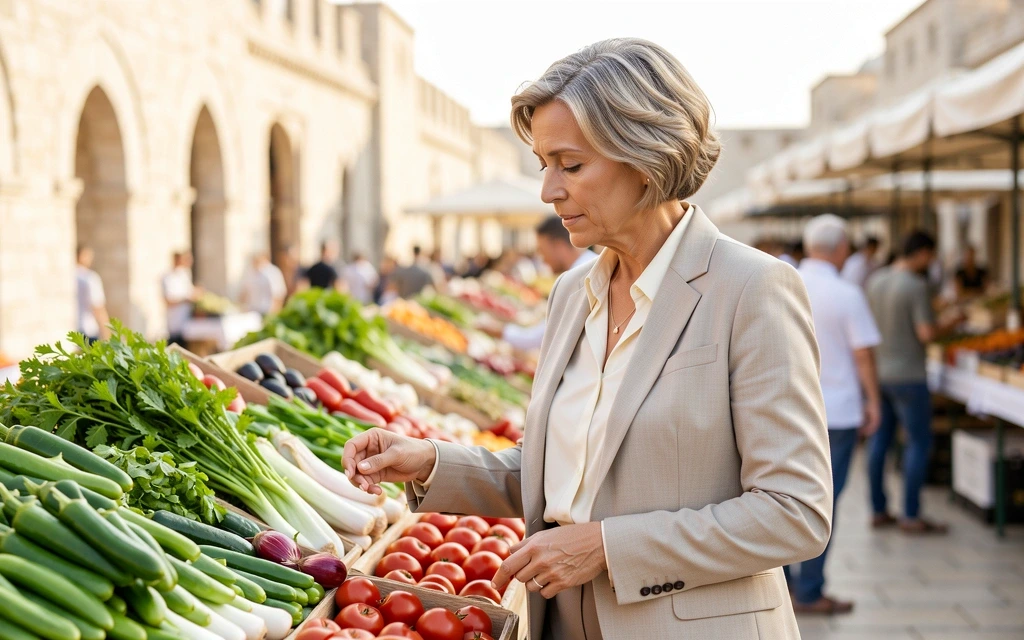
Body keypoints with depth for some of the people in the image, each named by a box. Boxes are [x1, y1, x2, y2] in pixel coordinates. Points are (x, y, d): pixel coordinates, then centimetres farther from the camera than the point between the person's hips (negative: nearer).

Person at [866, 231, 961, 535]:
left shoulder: (875, 280, 6)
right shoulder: (917, 286, -17)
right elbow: (927, 334, -21)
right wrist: (952, 323, -3)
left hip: (878, 370, 8)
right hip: (907, 375, -8)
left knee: (880, 439, 11)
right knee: (919, 442, 1)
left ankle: (878, 510, 16)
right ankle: (911, 516, 2)